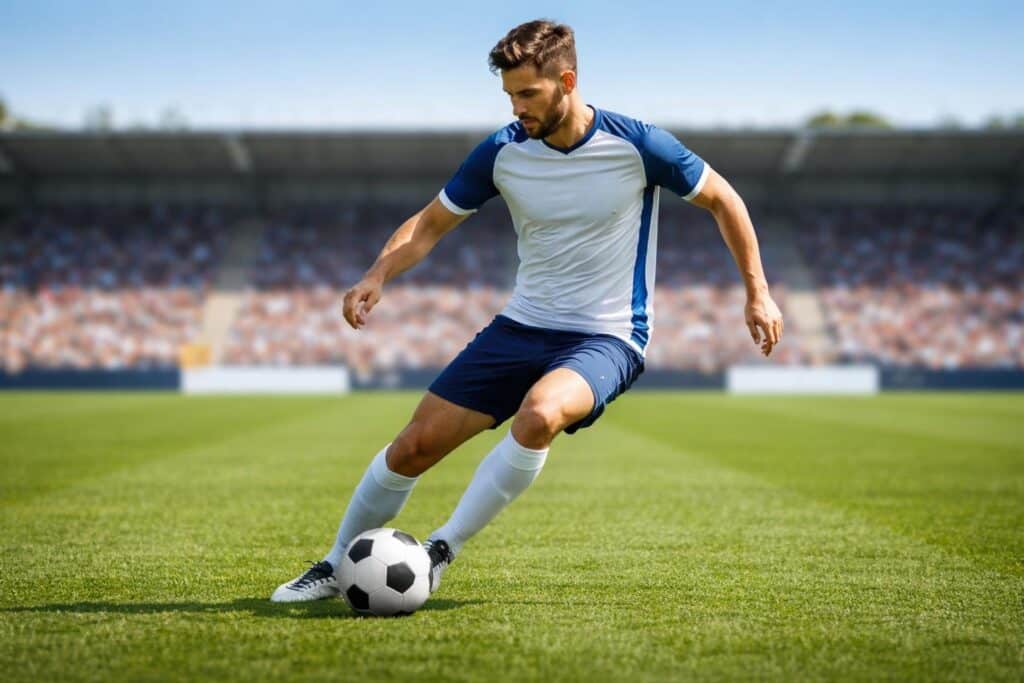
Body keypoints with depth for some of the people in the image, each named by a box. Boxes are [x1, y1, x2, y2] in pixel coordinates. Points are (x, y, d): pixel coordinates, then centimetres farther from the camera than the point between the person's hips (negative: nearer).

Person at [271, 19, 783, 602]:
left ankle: (443, 549, -19)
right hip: (521, 328, 4)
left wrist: (758, 292, -1)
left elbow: (722, 199, 1)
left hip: (607, 339, -4)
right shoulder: (502, 152, -5)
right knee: (415, 445, -3)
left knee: (538, 416, -37)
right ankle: (337, 568, 19)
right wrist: (377, 276, -14)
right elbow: (432, 223, 5)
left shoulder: (635, 145, -14)